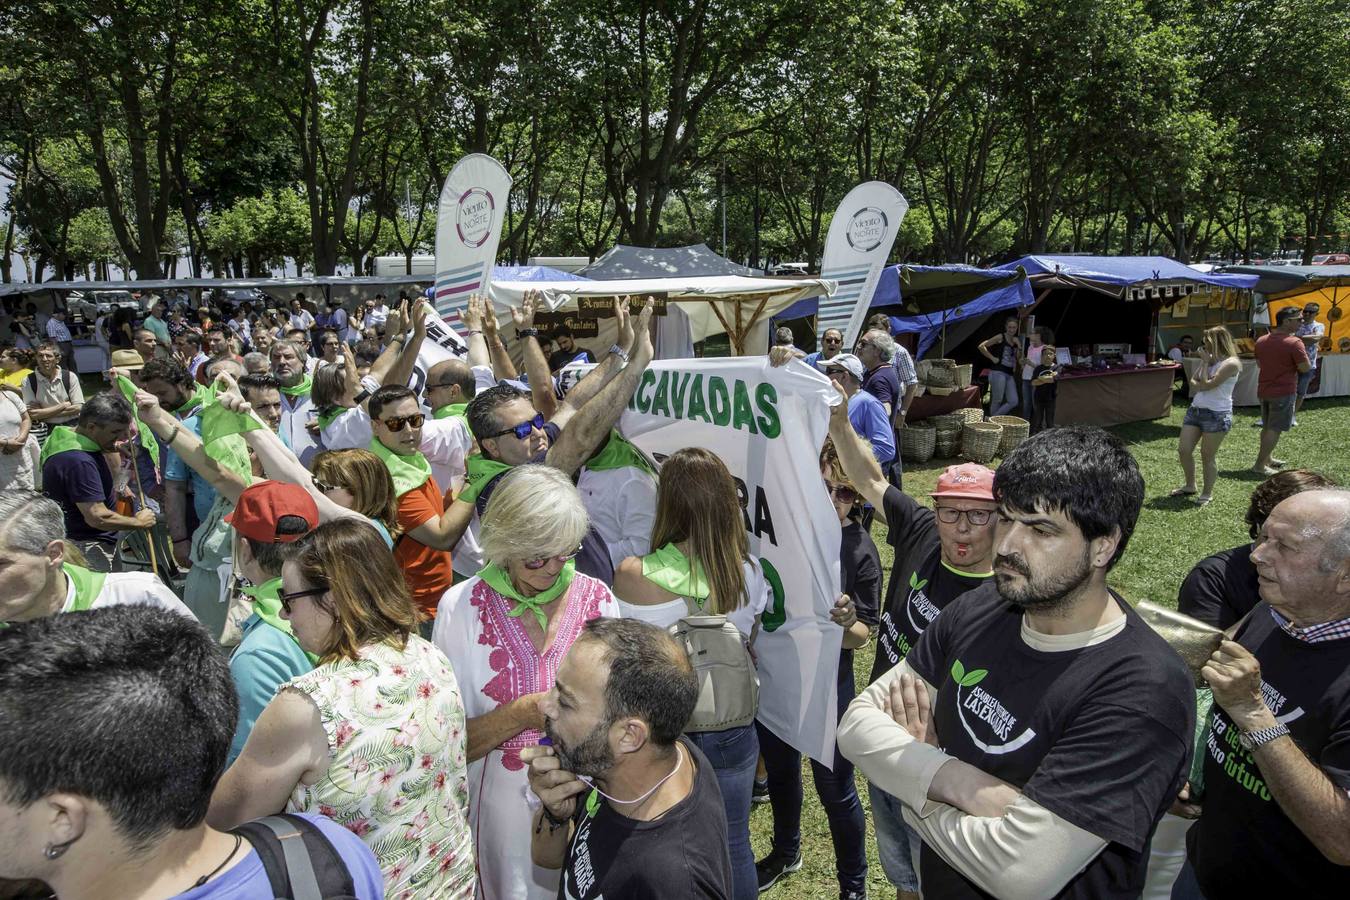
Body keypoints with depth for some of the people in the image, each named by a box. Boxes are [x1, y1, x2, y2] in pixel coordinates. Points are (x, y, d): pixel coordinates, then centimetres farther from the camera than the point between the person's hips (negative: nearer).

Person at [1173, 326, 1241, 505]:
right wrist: (1204, 362, -6)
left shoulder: (1231, 363, -13)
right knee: (1183, 450, 8)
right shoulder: (1210, 360, 12)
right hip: (1196, 409, 8)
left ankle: (1207, 493, 16)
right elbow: (1193, 383, 9)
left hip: (1217, 414, -8)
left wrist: (1206, 363, -10)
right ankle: (1190, 486, 26)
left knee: (1208, 456, 1)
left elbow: (1207, 384, -19)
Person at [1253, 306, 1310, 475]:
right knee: (1275, 430, -3)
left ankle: (1268, 459, 31)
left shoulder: (1261, 341, 5)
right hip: (1284, 392, -7)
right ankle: (1260, 465, -4)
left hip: (1263, 390, 7)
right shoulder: (1294, 343, -18)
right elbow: (1305, 368, -15)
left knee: (1267, 427, 20)